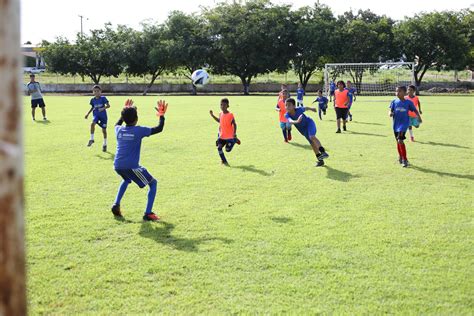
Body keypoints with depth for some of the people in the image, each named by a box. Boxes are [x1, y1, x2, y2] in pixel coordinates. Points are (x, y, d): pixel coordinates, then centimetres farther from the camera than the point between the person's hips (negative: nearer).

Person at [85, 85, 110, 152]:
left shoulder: (103, 98, -11)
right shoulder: (92, 100, 1)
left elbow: (108, 105, -12)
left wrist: (103, 108, -29)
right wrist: (88, 114, 11)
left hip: (103, 115, -2)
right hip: (96, 114, 2)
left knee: (104, 130, 6)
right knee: (92, 123, -29)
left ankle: (105, 144, 25)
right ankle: (91, 139, -17)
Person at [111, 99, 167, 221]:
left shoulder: (119, 130, 8)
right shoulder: (139, 130, -8)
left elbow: (117, 124, 35)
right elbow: (159, 129, -3)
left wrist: (125, 112, 41)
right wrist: (162, 115, 9)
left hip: (117, 166, 6)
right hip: (131, 166, -6)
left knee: (126, 180, 40)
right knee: (153, 183, 10)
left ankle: (116, 205, 25)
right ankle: (148, 213, -2)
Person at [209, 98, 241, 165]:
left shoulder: (230, 115, -16)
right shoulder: (221, 114, 1)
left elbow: (234, 124, -11)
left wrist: (234, 133, -22)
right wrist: (212, 115, 14)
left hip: (229, 137, -5)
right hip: (221, 136, 5)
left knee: (228, 149, 1)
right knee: (219, 147, -12)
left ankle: (235, 140, 31)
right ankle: (224, 161, 3)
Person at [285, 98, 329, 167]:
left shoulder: (299, 109, -26)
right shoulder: (287, 115, -24)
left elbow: (306, 108, -3)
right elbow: (290, 121, -47)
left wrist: (311, 109, 17)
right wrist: (296, 122, -68)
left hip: (309, 123, -3)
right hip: (303, 130, 3)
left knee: (312, 137, -30)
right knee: (312, 144, 6)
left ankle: (323, 152, -33)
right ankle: (320, 160, 17)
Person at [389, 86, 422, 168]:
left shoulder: (408, 102, -3)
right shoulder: (394, 102, 3)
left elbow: (415, 110, 7)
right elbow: (391, 111, 2)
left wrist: (418, 117, -6)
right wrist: (390, 113, -20)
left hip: (404, 123, -4)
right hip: (396, 124, 4)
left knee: (400, 141, -18)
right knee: (398, 142, 14)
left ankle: (405, 160, -10)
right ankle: (400, 157, 36)